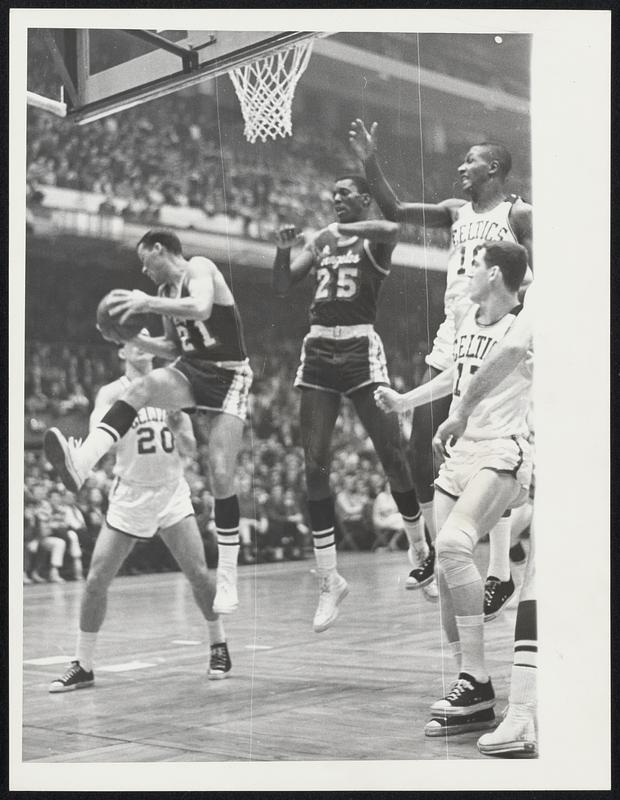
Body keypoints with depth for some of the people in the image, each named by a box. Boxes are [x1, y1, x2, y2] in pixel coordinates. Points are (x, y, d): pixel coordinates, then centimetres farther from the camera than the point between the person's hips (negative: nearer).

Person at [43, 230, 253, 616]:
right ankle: (81, 461, -49)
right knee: (142, 386, -28)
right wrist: (136, 338, 10)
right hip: (190, 370, 6)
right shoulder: (166, 290, 15)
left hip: (228, 376, -6)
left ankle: (228, 577, 0)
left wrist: (148, 303, -29)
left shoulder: (199, 268, -7)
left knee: (221, 475, -11)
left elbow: (200, 309, -30)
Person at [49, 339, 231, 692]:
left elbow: (191, 449, 7)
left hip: (172, 494, 2)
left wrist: (178, 429, -15)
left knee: (199, 573, -6)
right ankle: (83, 666, 8)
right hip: (129, 495, -2)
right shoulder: (113, 393, -4)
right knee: (97, 580, -6)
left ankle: (219, 646, 16)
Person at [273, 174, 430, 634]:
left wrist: (345, 229, -15)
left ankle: (421, 549, 20)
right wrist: (283, 249, -2)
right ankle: (329, 581, 3)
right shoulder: (322, 239, 18)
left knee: (392, 454, -4)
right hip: (318, 349, 5)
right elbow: (283, 287, 14)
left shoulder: (374, 238, 1)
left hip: (360, 346, -5)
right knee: (315, 464, -2)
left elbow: (393, 229, -24)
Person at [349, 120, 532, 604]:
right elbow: (395, 211, 15)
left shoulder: (518, 214, -2)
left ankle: (501, 574, -2)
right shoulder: (456, 212, 17)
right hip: (451, 339, 7)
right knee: (421, 450, 3)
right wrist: (371, 163, 7)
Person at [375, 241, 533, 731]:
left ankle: (477, 680, -21)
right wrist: (406, 400, 32)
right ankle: (469, 690, 13)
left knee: (453, 544, -28)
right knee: (447, 570, 3)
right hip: (460, 451, 8)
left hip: (503, 454, -8)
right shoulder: (464, 315, 13)